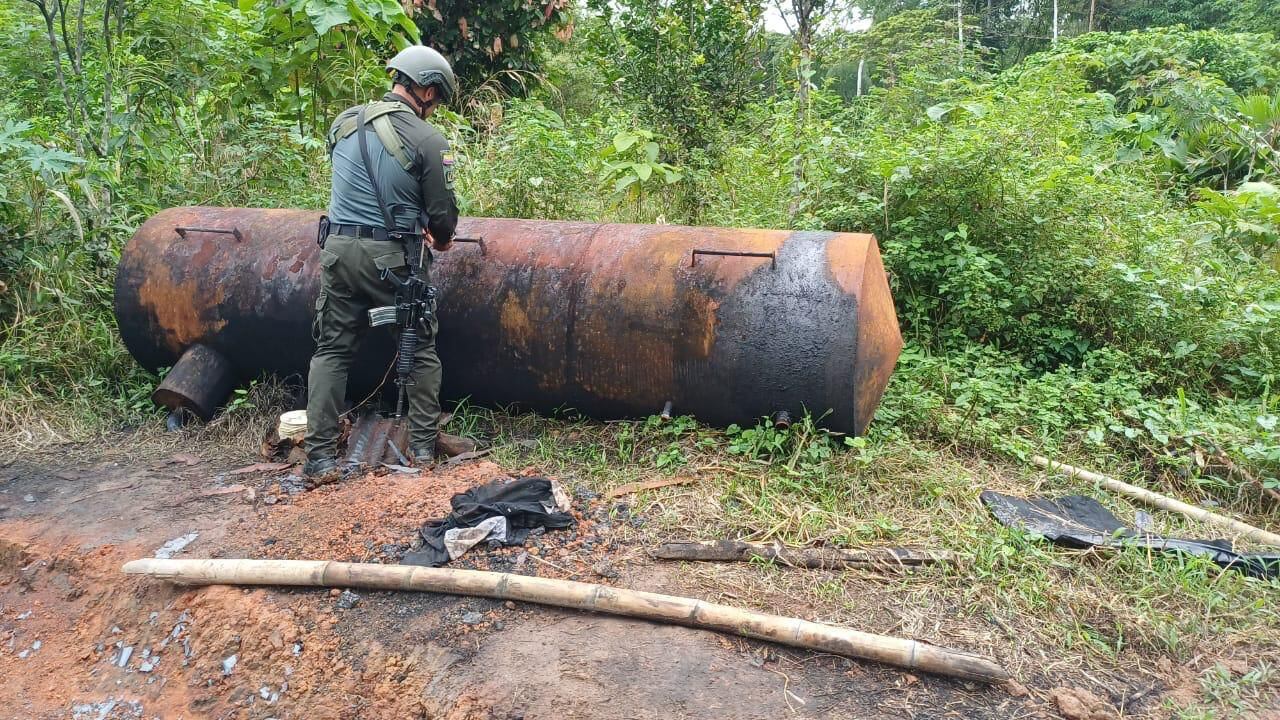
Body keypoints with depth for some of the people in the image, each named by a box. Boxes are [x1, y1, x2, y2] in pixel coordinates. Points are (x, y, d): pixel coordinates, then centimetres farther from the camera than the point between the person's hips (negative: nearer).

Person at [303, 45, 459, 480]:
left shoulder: (344, 121, 7)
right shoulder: (428, 141, -9)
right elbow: (443, 213, -5)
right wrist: (440, 239, 18)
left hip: (339, 249, 4)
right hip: (395, 259, -4)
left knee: (331, 351, 12)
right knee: (420, 351, 14)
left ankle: (320, 456, 10)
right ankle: (423, 445, 20)